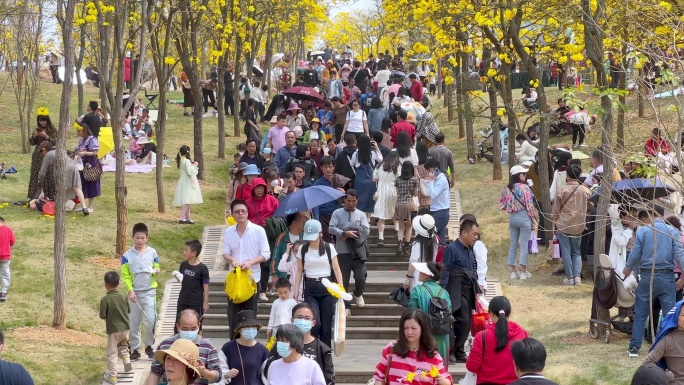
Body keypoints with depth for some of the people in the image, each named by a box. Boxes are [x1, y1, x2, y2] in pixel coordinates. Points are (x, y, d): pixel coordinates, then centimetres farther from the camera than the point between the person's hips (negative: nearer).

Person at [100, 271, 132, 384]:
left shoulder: (105, 299, -15)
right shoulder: (123, 296, -1)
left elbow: (102, 316, -14)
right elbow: (128, 310, 8)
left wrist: (109, 315, 6)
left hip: (113, 329, -4)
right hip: (125, 328, 4)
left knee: (112, 353, 4)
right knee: (123, 346, 29)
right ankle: (127, 360, 6)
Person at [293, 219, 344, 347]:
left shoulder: (329, 248, 0)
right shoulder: (303, 250, 3)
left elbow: (336, 269, 1)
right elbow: (299, 271, 8)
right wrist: (295, 292, 4)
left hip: (327, 288, 0)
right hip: (310, 289, 0)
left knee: (326, 324, 0)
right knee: (315, 322, -14)